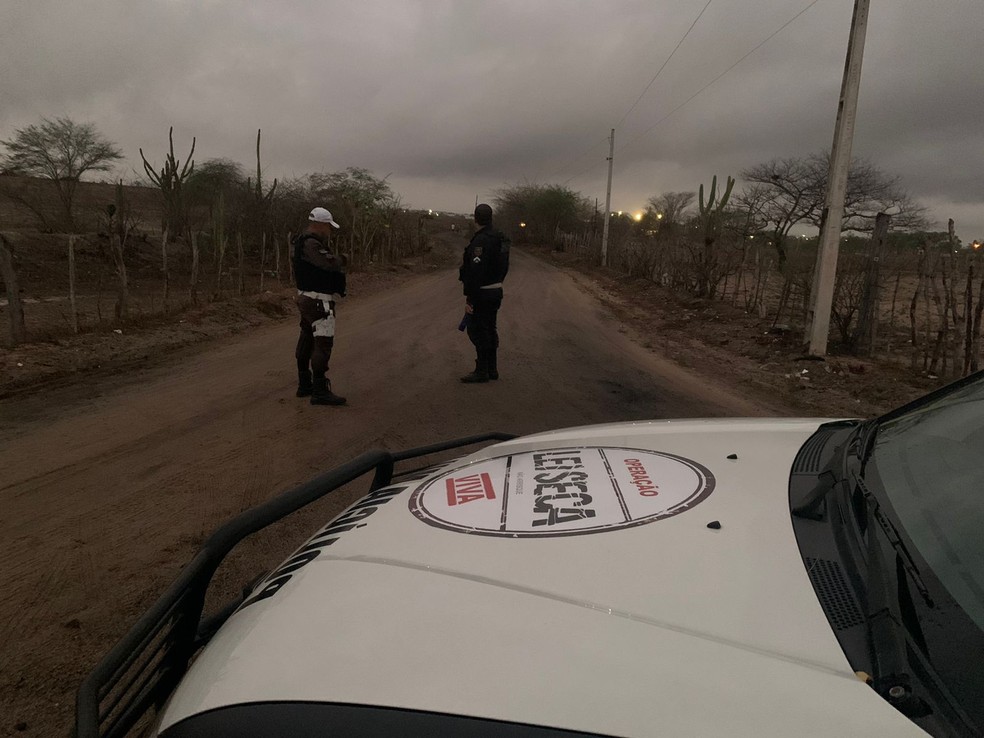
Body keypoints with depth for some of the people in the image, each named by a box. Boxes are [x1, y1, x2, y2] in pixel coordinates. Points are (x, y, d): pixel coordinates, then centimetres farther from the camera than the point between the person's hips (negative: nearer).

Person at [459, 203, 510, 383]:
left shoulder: (481, 240, -20)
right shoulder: (500, 237, 10)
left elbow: (476, 272, -24)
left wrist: (469, 299, -21)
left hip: (482, 294, -9)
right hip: (496, 291, 9)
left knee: (477, 331, -2)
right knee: (489, 330, 16)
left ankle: (482, 371, 2)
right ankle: (492, 369, 23)